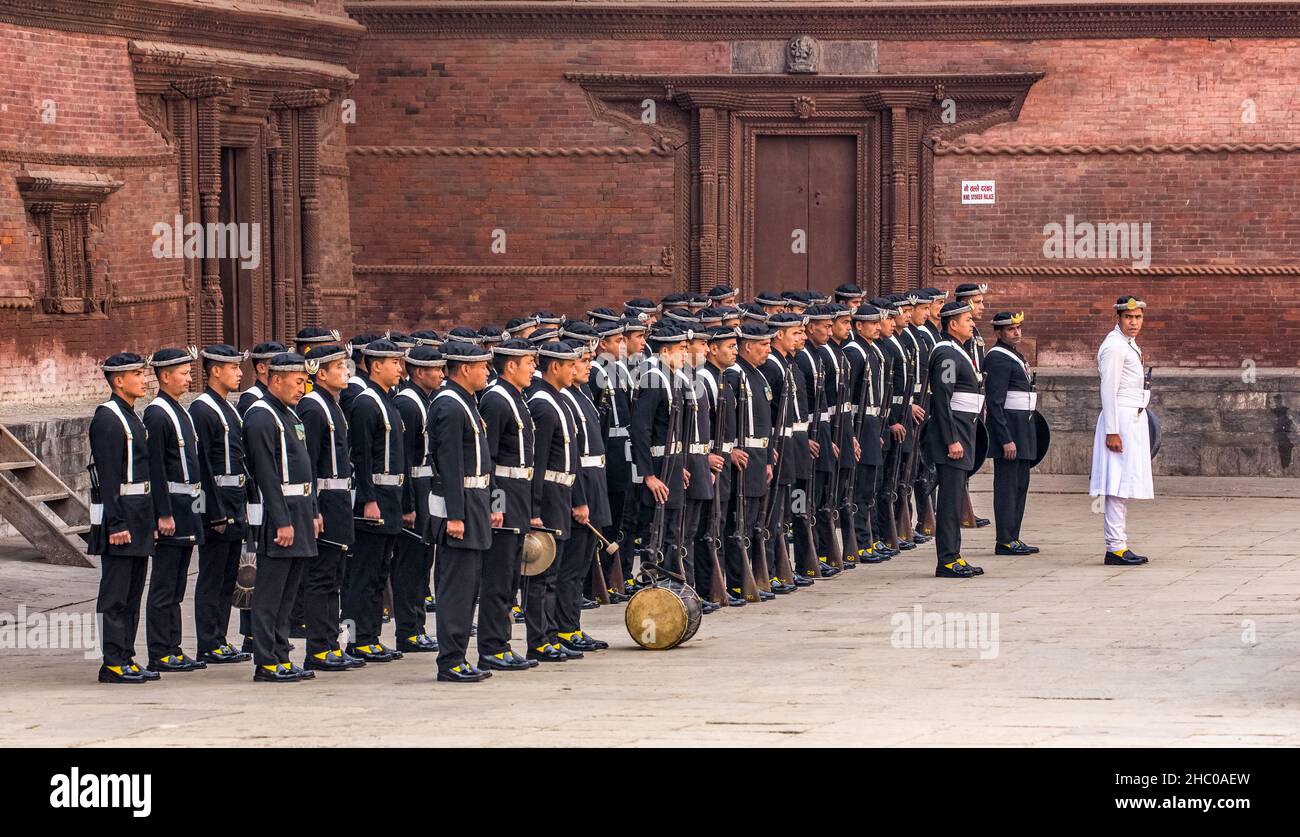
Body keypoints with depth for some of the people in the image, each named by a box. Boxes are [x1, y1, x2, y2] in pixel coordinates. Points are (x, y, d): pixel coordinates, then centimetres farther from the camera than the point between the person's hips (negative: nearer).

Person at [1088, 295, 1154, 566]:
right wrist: (1112, 431, -21)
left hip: (1134, 420, 10)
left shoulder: (1129, 345, 19)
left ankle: (1119, 546, 13)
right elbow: (1109, 391, -17)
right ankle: (1115, 548, -14)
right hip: (1120, 421, -10)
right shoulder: (1114, 346, -12)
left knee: (1123, 487, 10)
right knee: (1119, 486, -12)